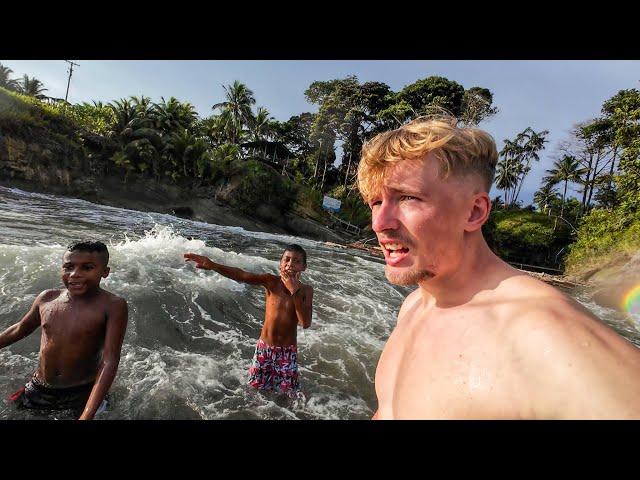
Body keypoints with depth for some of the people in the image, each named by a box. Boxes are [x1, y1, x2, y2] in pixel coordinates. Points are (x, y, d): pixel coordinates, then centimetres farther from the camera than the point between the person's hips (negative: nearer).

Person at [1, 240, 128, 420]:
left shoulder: (112, 306, -23)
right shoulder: (47, 299, -7)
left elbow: (109, 362, -27)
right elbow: (21, 328, 14)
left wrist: (87, 415, -34)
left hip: (83, 392, -5)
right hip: (39, 389, 5)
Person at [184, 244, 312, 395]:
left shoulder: (306, 290, -11)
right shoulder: (271, 281, -14)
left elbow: (305, 324, -20)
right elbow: (242, 275, -30)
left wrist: (295, 292, -26)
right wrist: (212, 265, -46)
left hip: (287, 351, 0)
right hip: (264, 347, 1)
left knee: (288, 393, 11)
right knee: (256, 388, 16)